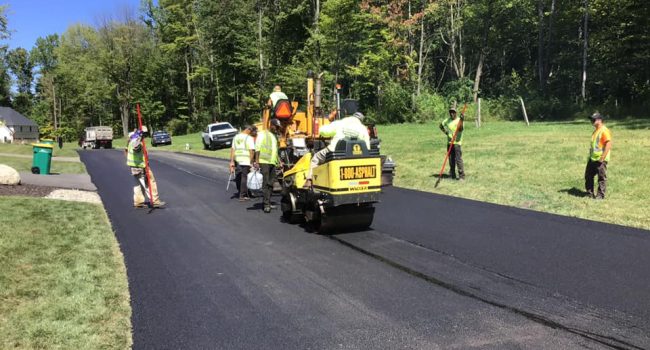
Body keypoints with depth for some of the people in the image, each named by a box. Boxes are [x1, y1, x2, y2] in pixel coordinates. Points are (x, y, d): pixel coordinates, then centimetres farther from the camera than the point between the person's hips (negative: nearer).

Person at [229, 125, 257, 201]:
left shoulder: (236, 137, 12)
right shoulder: (249, 138, -6)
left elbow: (232, 149, 8)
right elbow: (252, 150, -14)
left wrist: (232, 161, 6)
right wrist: (251, 161, -9)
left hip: (237, 160, 6)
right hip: (246, 161, -6)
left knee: (238, 178, 16)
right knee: (244, 178, 0)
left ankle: (240, 193, 29)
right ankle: (243, 196, 1)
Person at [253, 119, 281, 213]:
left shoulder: (275, 136, 24)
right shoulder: (262, 134, 1)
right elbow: (257, 147, -8)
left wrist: (279, 162, 27)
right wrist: (257, 161, -16)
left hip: (272, 163, 8)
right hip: (264, 162, -8)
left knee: (271, 184, 8)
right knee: (265, 183, -11)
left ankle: (268, 203, 14)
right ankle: (266, 205, -14)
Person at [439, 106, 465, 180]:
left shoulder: (459, 120, -7)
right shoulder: (447, 120, 11)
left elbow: (460, 129, -26)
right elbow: (441, 125, 28)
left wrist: (461, 120, -39)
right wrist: (445, 132, 12)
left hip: (457, 142, -6)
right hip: (449, 142, 6)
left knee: (458, 159, -10)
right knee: (451, 160, 12)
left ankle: (462, 176, -7)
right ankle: (452, 175, 22)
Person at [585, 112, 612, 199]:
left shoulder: (604, 131, -15)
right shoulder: (595, 130, 15)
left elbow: (608, 145, -22)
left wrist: (602, 158, -23)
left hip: (600, 160, -10)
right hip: (592, 159, 10)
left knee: (602, 178, 0)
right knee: (588, 176, 12)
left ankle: (600, 195, 7)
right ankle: (590, 193, 23)